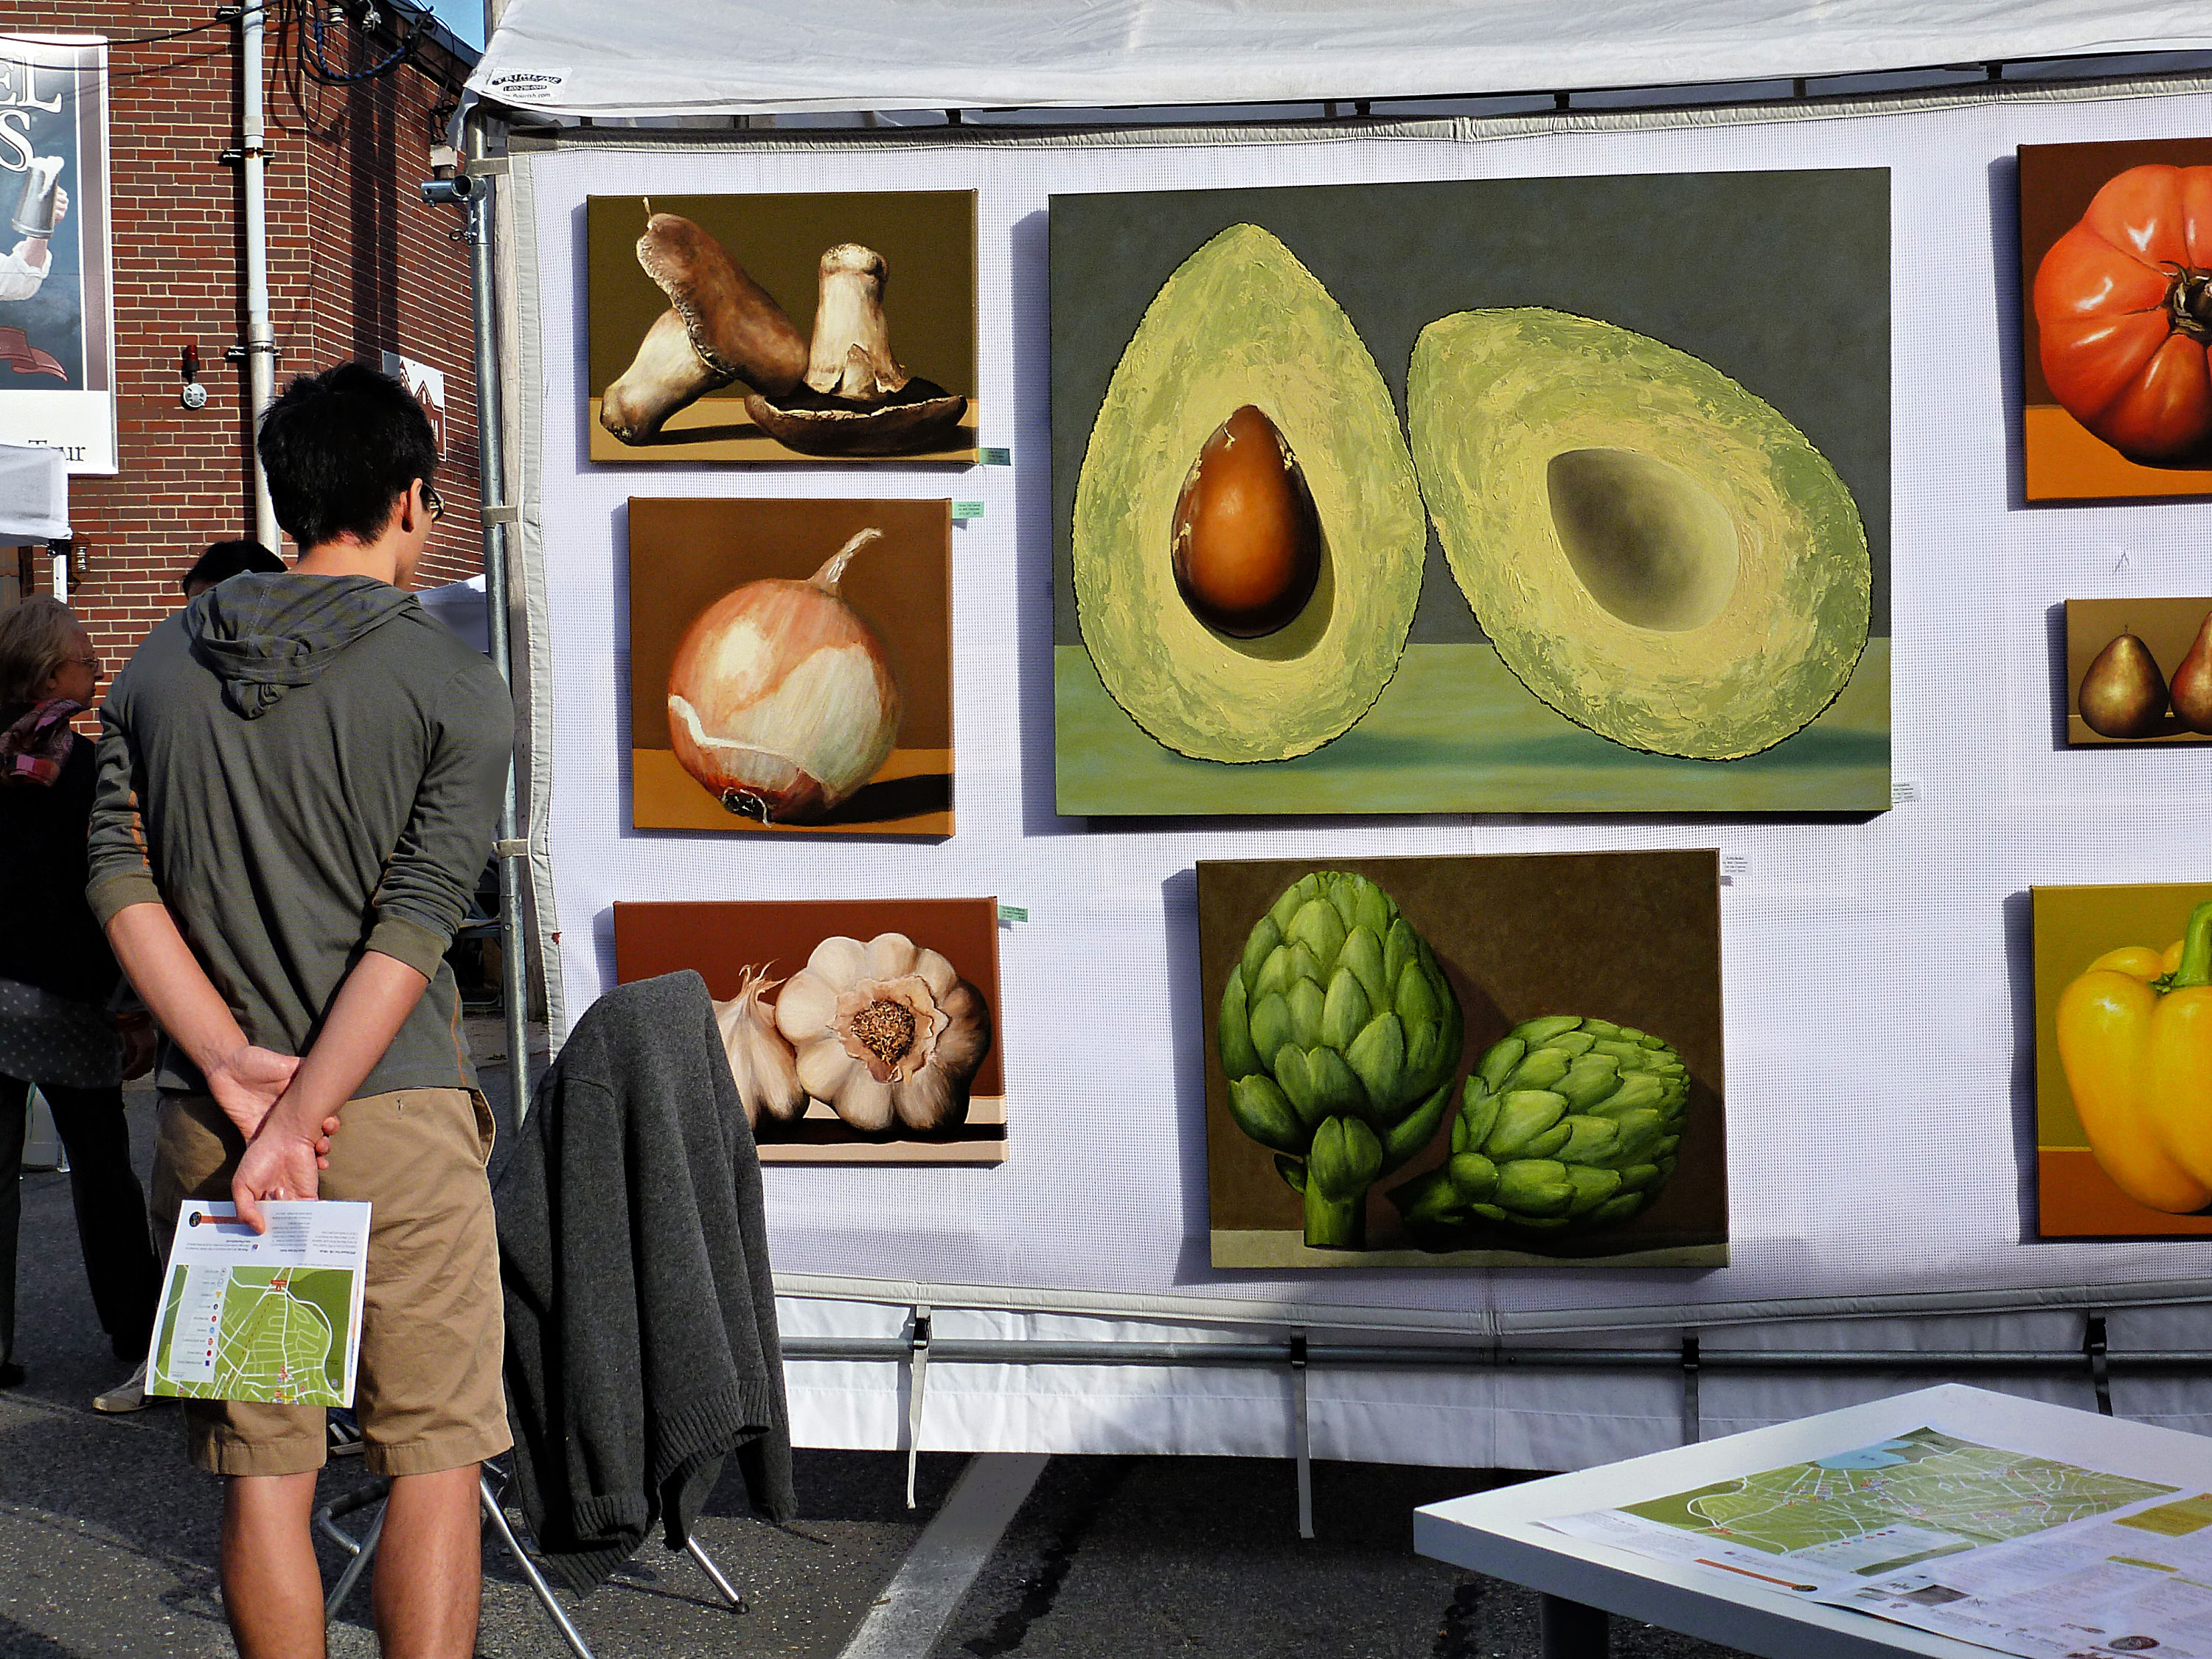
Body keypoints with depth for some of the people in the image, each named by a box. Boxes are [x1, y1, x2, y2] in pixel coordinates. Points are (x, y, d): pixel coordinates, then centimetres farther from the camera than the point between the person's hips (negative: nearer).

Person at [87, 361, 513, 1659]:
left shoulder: (162, 666, 8)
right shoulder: (460, 691, -5)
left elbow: (122, 882, 1)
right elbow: (414, 933, -13)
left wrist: (236, 1074, -5)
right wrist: (298, 1124, -14)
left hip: (208, 1119, 4)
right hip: (398, 1117, -3)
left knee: (263, 1470, 10)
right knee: (435, 1457, 6)